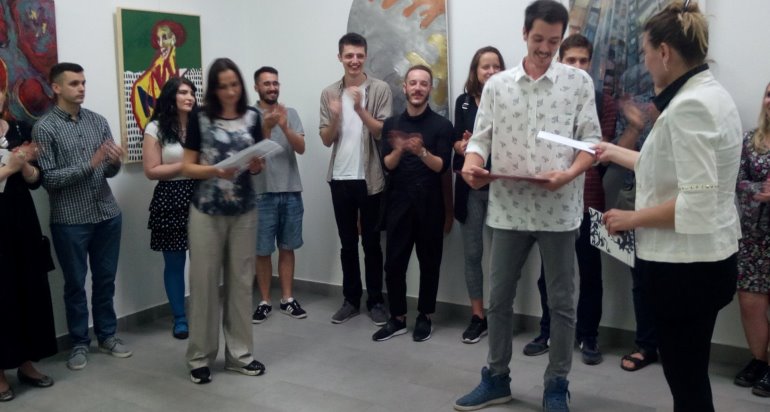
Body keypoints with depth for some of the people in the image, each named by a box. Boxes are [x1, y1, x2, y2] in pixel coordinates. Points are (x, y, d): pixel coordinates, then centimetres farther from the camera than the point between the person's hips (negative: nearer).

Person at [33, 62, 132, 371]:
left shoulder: (98, 121, 6)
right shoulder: (44, 128, -6)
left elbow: (110, 172, 7)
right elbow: (48, 179, -12)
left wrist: (114, 161, -17)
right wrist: (90, 163, -20)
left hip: (107, 214, 4)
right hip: (70, 220, -4)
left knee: (105, 279, 14)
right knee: (75, 283, 8)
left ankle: (107, 334, 29)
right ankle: (79, 342, 23)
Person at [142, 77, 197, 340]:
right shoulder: (156, 128, -1)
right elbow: (152, 171, -6)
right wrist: (186, 165, -12)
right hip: (171, 200, -2)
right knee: (174, 263, 7)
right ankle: (180, 318, 19)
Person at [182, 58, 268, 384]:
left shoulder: (252, 118, 3)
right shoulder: (200, 120, -3)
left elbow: (257, 167, 7)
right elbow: (187, 167, -3)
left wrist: (256, 164, -16)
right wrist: (215, 170, -20)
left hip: (244, 212, 3)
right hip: (207, 213, -2)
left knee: (241, 282, 9)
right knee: (204, 282, 3)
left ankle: (239, 354, 21)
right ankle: (200, 357, 15)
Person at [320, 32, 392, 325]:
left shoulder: (380, 89, -3)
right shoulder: (329, 93, 6)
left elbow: (383, 133, -10)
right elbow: (326, 140, 3)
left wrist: (360, 109, -23)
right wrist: (335, 117, -16)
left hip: (370, 178, -3)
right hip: (340, 178, 3)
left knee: (371, 242, 6)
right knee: (347, 243, 11)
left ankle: (376, 301, 16)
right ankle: (351, 299, 22)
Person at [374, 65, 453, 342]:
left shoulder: (441, 125, 0)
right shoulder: (391, 124, 8)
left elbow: (442, 166, -8)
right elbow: (387, 165, 0)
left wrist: (422, 152, -26)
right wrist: (398, 150, -20)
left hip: (429, 204, -2)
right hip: (398, 202, 2)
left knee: (429, 261, 6)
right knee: (394, 262, 4)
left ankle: (425, 317, 20)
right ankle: (397, 318, 16)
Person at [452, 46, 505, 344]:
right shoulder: (464, 101, 8)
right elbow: (457, 140, 13)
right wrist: (462, 146, -9)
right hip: (470, 186, 3)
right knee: (472, 253, 7)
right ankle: (477, 316, 18)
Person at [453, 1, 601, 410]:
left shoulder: (578, 81, 1)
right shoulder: (496, 85, 6)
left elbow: (591, 139, -1)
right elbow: (481, 137, 4)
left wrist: (569, 173, -20)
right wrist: (472, 164, -18)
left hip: (559, 208, -2)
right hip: (508, 207, 2)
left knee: (561, 302, 8)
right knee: (498, 298, 11)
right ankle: (496, 378, 28)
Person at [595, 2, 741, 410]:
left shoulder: (689, 106, -22)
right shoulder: (710, 94, 10)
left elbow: (696, 203, -27)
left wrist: (632, 218, -14)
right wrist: (614, 153, 28)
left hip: (686, 264, -10)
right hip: (703, 258, 10)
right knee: (690, 374, 20)